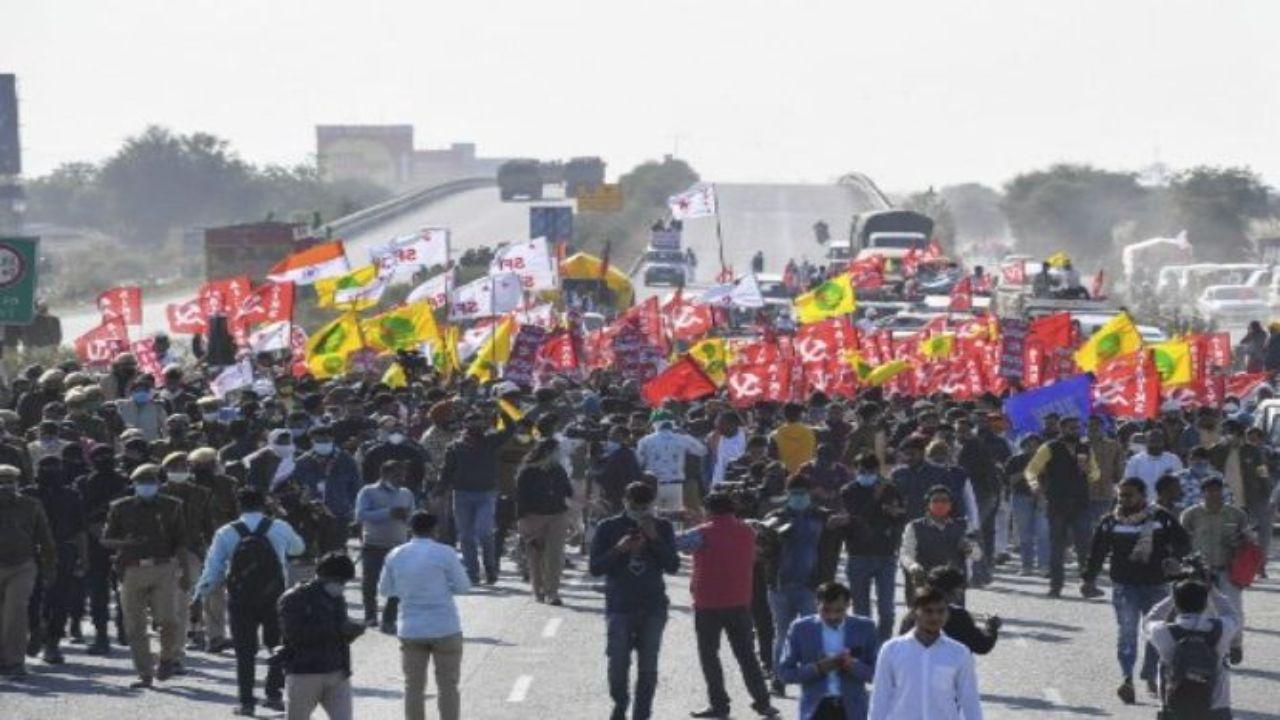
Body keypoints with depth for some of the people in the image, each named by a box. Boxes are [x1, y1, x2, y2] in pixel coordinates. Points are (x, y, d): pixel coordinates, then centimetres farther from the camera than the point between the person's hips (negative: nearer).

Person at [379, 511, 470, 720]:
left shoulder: (395, 556, 2)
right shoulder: (444, 553, -9)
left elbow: (385, 590, 11)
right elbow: (463, 586, -3)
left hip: (410, 630, 3)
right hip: (445, 627, -3)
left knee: (413, 687, 9)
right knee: (447, 685, 5)